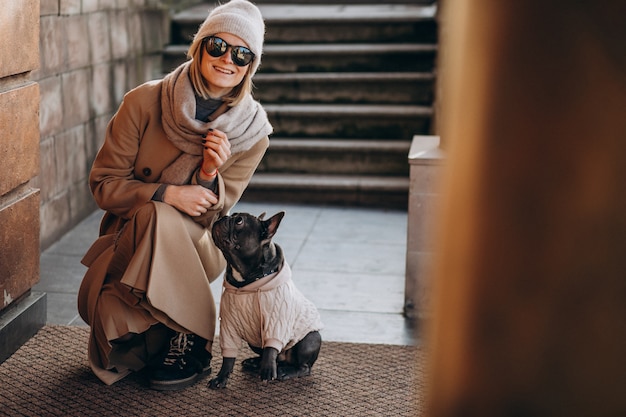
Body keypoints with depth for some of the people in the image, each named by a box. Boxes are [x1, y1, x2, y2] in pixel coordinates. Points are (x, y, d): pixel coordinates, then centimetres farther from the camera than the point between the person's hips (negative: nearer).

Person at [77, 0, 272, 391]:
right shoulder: (145, 102, -14)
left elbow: (209, 214, -7)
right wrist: (167, 193, -25)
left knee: (161, 220, -34)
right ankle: (153, 342, 10)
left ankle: (193, 343, -14)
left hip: (196, 245, 0)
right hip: (128, 239, 0)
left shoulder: (253, 131, -11)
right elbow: (104, 183, -9)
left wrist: (210, 175, -30)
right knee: (102, 306, -28)